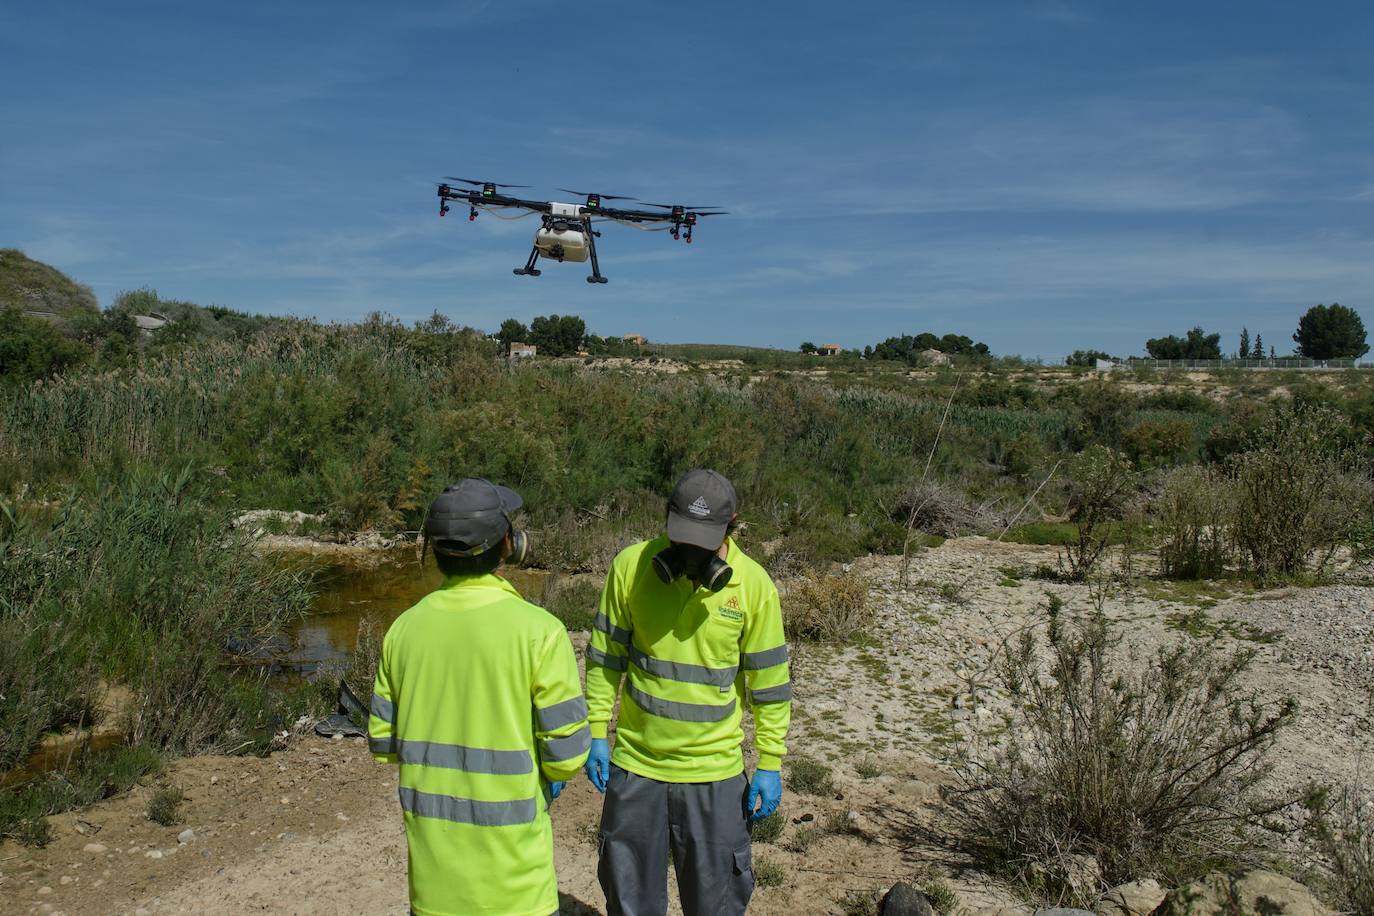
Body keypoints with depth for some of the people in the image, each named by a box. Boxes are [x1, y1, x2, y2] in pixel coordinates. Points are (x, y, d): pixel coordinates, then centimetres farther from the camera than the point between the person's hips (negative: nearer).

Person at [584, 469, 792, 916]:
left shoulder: (754, 584, -10)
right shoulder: (631, 565, -9)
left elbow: (769, 682, -2)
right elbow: (605, 657, 1)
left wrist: (770, 764, -2)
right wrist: (597, 733, 0)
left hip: (715, 775, -1)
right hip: (634, 765, 1)